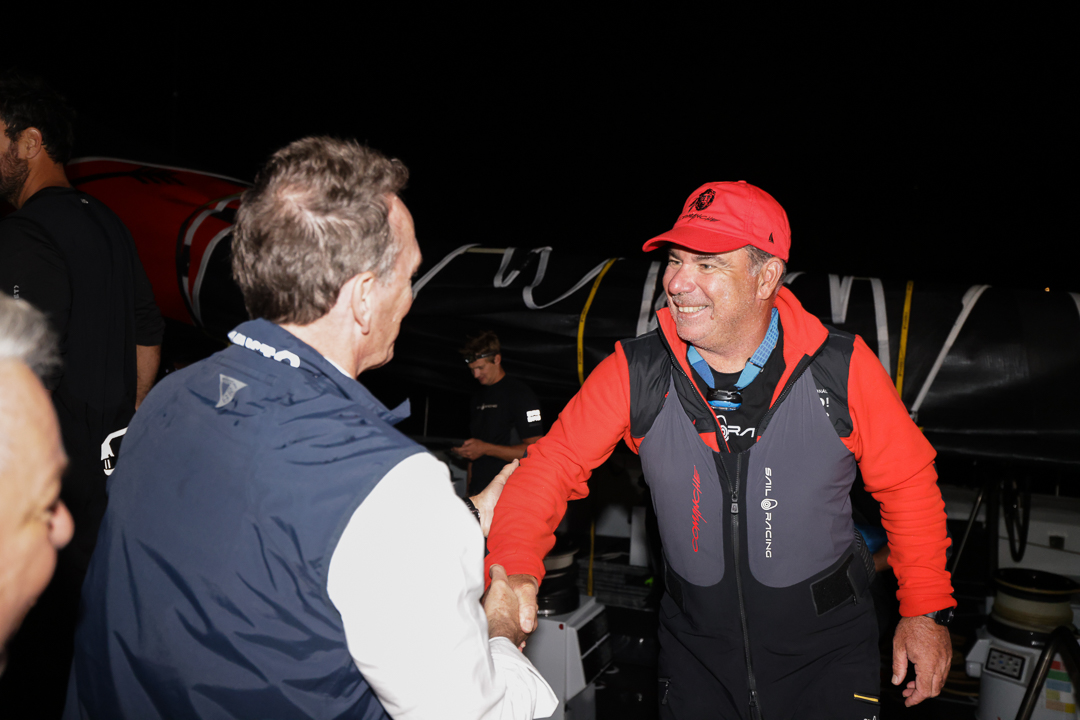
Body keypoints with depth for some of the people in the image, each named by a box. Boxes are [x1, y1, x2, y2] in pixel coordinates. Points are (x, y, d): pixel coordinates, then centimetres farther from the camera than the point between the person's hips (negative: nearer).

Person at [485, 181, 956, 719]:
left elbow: (908, 483, -3)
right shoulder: (636, 373, -13)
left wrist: (926, 610, -2)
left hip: (824, 642, -1)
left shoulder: (843, 369, -15)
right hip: (695, 645, 2)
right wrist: (515, 568, -27)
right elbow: (552, 466, -10)